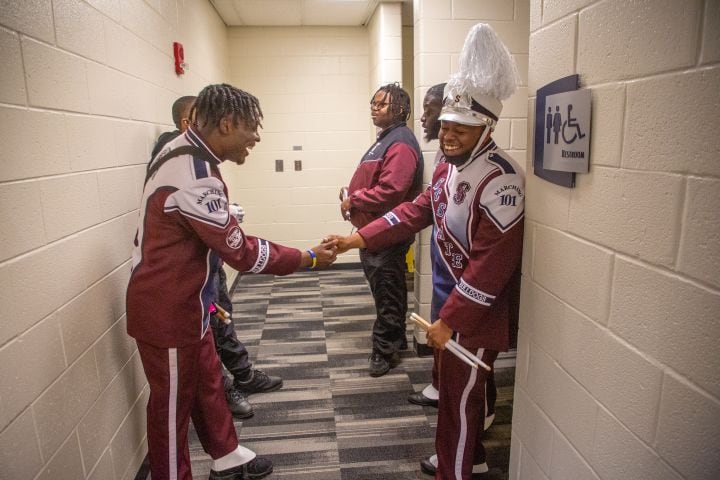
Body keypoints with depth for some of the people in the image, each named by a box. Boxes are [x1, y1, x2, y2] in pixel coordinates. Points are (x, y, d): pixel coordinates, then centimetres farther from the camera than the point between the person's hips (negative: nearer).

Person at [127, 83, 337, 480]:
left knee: (207, 381, 22)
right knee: (173, 402, 10)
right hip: (168, 309, -10)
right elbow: (241, 252, -24)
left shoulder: (183, 152, 4)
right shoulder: (194, 176, -29)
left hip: (180, 300, 10)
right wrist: (309, 258, -13)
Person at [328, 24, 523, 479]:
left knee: (459, 396, 8)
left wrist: (449, 320, -24)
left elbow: (491, 264, -28)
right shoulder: (449, 166, 4)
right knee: (457, 387, 24)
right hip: (450, 300, 9)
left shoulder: (500, 180, -26)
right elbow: (416, 210, 8)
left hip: (478, 313, -9)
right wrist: (359, 238, 0)